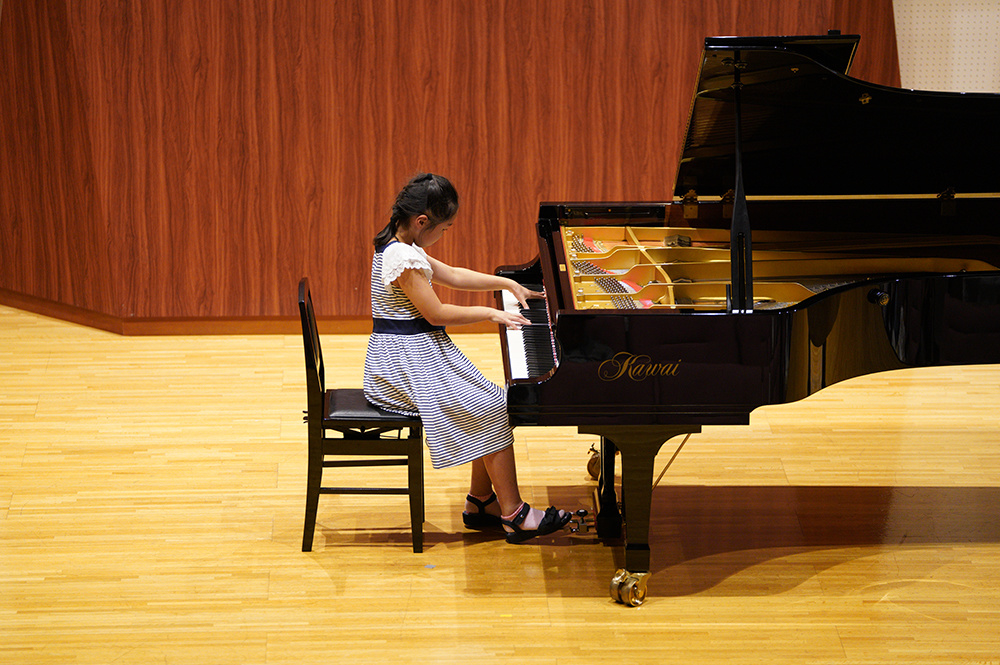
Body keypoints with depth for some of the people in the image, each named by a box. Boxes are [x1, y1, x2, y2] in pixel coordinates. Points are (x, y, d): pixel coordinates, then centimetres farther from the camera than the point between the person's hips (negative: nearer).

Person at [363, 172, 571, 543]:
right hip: (405, 362, -10)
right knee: (492, 409, -13)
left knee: (489, 405, 6)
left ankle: (481, 502, 11)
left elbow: (453, 276, 23)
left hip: (413, 355, 10)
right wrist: (490, 313, -7)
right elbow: (436, 314, -19)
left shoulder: (401, 246, 12)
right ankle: (513, 515, -9)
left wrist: (510, 285, 23)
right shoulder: (403, 258, -21)